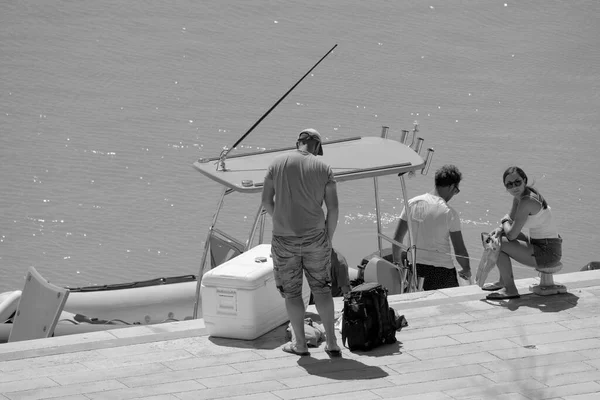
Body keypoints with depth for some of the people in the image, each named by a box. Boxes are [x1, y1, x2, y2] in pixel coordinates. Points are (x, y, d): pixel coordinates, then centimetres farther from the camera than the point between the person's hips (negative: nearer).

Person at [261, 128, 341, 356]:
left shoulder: (278, 163, -1)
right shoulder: (323, 168, -1)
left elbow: (266, 201, 0)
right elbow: (333, 208, -3)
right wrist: (329, 238, 9)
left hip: (284, 237, -1)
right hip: (315, 235, 1)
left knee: (292, 292, 10)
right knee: (321, 288, 12)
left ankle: (300, 344, 14)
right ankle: (331, 342, 11)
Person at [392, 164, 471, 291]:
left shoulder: (412, 203, 2)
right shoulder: (449, 213, -11)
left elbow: (397, 238, 8)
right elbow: (459, 251, -8)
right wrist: (467, 270, 10)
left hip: (414, 266, 5)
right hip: (441, 270, -5)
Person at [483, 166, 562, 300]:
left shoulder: (526, 201, -23)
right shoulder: (519, 196, 6)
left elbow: (512, 234, -22)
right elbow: (510, 218, 19)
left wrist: (505, 223, 0)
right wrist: (500, 228, -3)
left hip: (547, 253, -10)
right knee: (499, 234, 23)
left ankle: (510, 289, -2)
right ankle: (503, 281, 31)